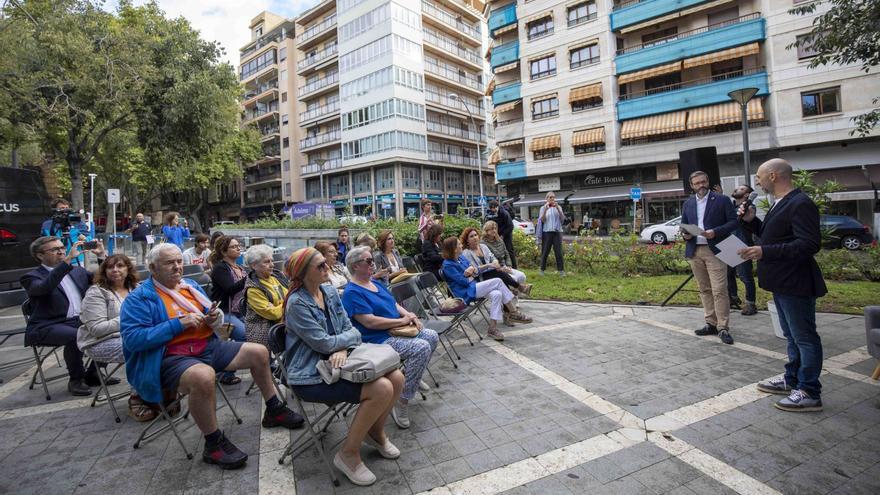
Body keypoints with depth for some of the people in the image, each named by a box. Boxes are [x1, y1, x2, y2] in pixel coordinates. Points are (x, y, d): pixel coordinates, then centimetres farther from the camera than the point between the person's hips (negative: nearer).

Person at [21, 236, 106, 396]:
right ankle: (76, 380, -12)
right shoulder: (32, 277, -1)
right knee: (75, 336, -34)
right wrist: (68, 260, -31)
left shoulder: (77, 271, 18)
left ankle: (92, 374, 1)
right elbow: (44, 287, -24)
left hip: (81, 321, 6)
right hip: (49, 327, -6)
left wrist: (101, 256, 2)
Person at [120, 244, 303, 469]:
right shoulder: (139, 298, -5)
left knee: (260, 352, 2)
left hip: (208, 345, 8)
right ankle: (214, 444, -17)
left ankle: (274, 410, 22)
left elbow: (213, 317, 21)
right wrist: (178, 324, -22)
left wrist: (214, 318, -5)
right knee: (204, 376, -40)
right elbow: (132, 338, -17)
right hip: (171, 356, -7)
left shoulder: (191, 286, 15)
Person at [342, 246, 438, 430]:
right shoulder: (352, 292, -15)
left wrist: (409, 315, -1)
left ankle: (413, 376, 19)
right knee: (422, 348, -26)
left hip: (397, 331, 9)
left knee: (432, 336, 2)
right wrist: (402, 321, -18)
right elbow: (370, 322, -23)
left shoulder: (376, 284, 15)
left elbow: (394, 304, 19)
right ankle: (402, 401, -18)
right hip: (378, 340, -9)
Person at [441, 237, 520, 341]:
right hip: (466, 293, -8)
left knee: (497, 294, -19)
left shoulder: (461, 258, 13)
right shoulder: (448, 265, -13)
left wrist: (472, 269, -7)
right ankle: (513, 312, -7)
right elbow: (464, 282, -15)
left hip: (473, 287, 8)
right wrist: (472, 275, 3)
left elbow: (476, 272, 16)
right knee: (497, 281, -17)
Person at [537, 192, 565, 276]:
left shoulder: (558, 207, 11)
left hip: (557, 232, 1)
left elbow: (563, 219, 0)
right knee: (545, 252, 2)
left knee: (559, 252, -5)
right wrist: (545, 210, -14)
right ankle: (542, 270, 11)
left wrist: (558, 208, -10)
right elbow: (542, 220, -3)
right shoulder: (543, 208, 8)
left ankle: (561, 270, -2)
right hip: (547, 232, -1)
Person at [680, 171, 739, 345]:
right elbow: (683, 226, 18)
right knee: (704, 290, 9)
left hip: (715, 250, -4)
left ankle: (723, 328, -1)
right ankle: (711, 323, 17)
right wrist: (685, 234, -4)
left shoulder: (722, 200, 1)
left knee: (719, 290, -8)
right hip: (694, 251, 4)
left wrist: (716, 232, -17)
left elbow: (733, 221, -2)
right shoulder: (687, 204, 14)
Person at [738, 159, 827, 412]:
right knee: (792, 336, 20)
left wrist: (764, 252, -29)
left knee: (805, 338, 0)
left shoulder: (801, 204, -18)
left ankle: (810, 392, 11)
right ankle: (792, 380, 33)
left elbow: (809, 244, -25)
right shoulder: (781, 203, 14)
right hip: (782, 283, 10)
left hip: (795, 284, -10)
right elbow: (773, 236, 20)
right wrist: (751, 220, 6)